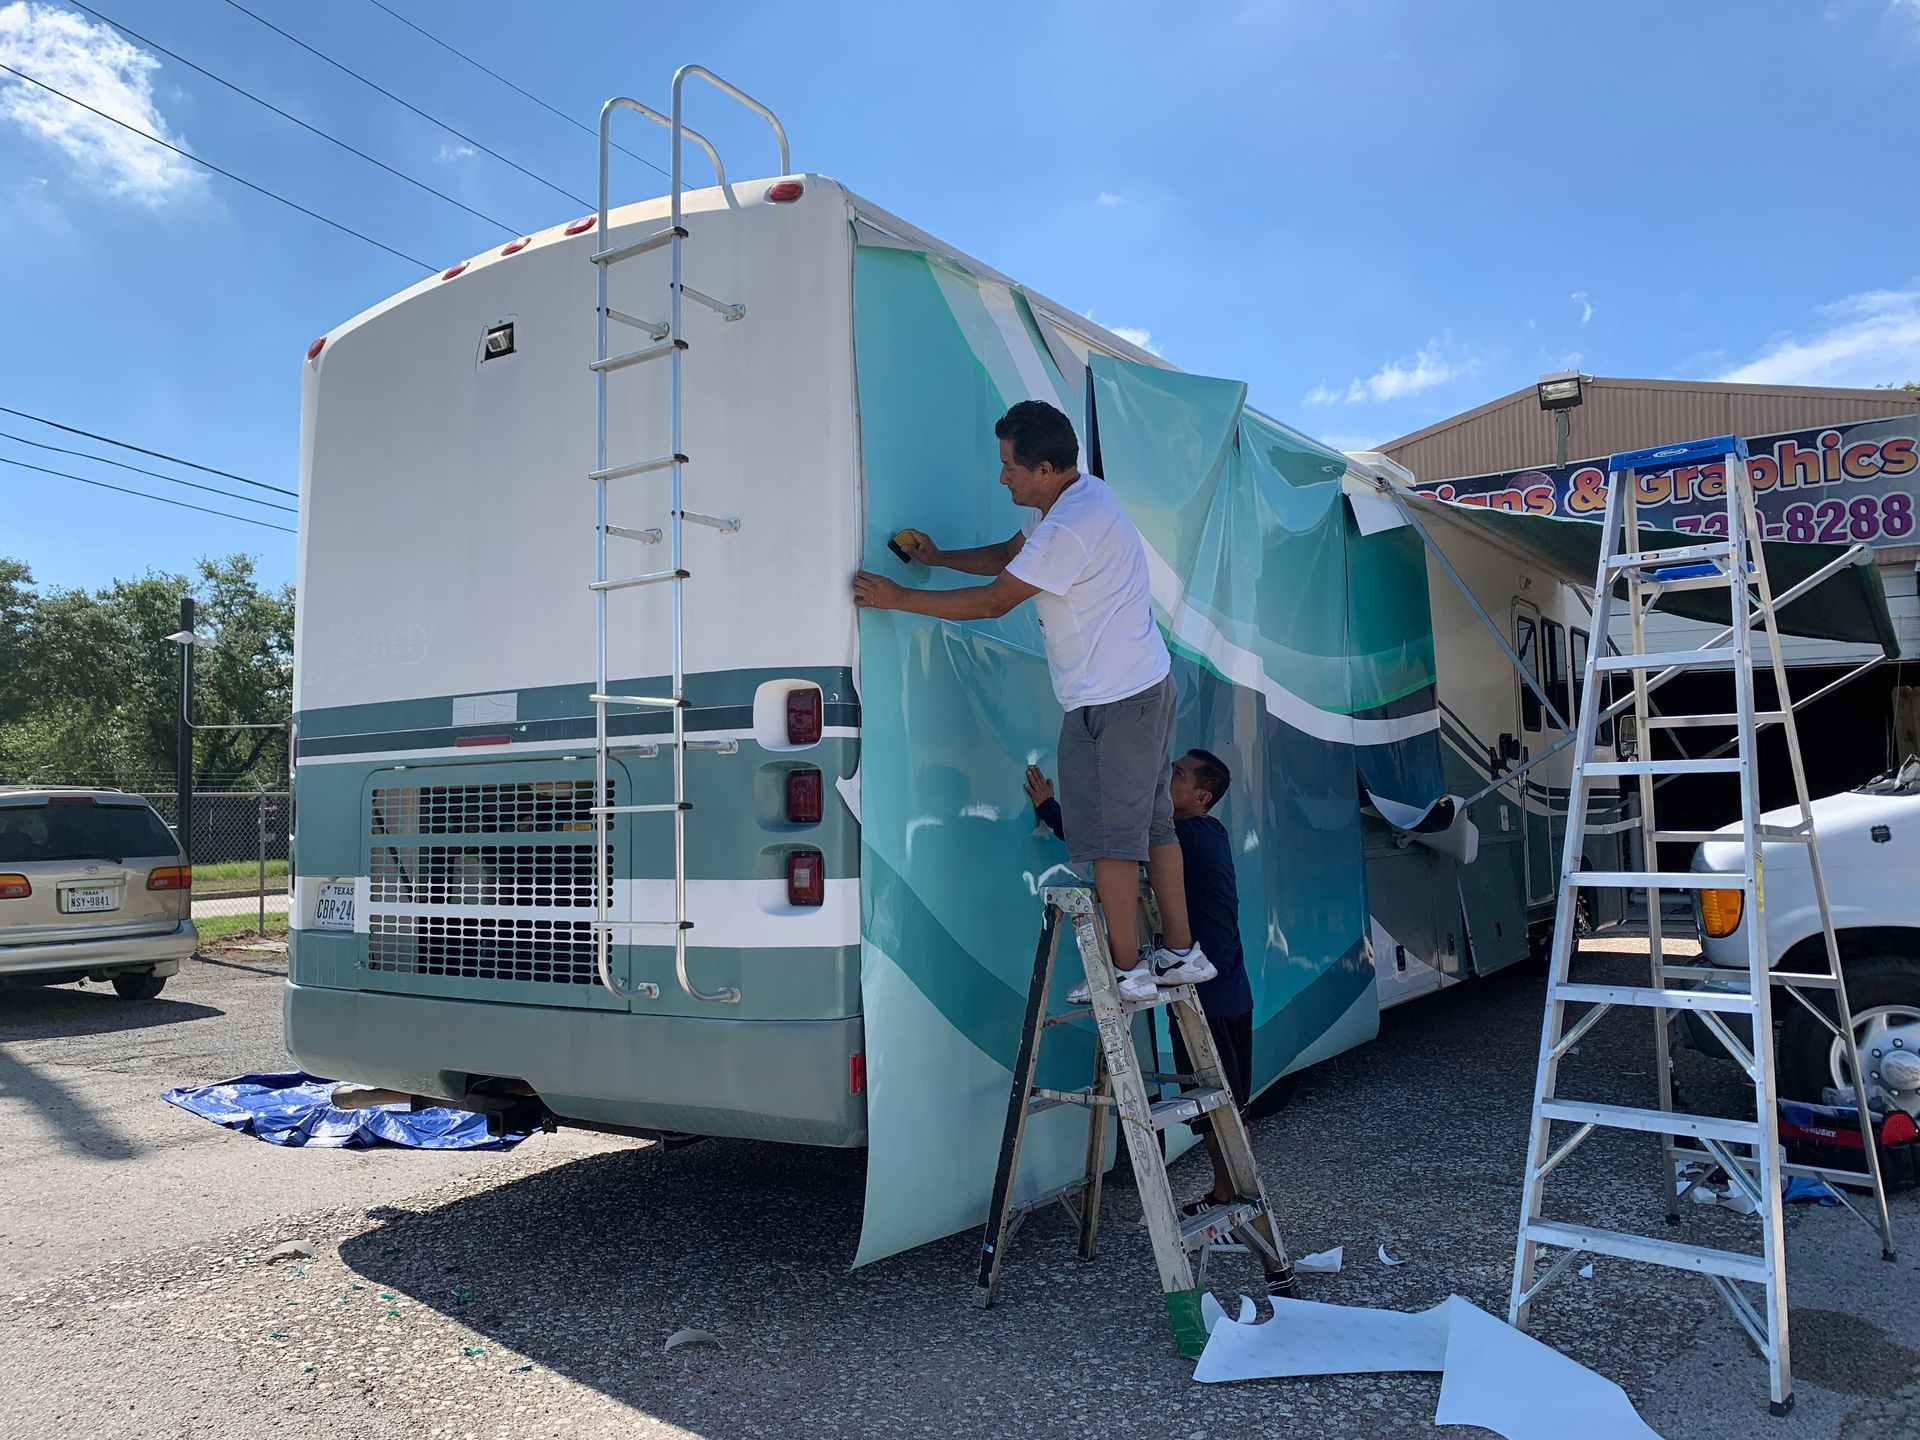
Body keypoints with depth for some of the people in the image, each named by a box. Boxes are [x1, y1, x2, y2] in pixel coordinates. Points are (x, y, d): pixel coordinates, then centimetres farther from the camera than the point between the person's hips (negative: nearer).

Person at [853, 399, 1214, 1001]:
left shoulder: (1069, 528, -24)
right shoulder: (1080, 495, 10)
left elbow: (994, 601, -18)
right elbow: (1009, 554, 24)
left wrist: (898, 598, -12)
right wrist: (938, 557, 16)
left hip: (1111, 703, -11)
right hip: (1147, 686, 11)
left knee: (1110, 836, -1)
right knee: (1151, 824, 15)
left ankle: (1126, 971, 8)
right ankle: (1181, 952, 23)